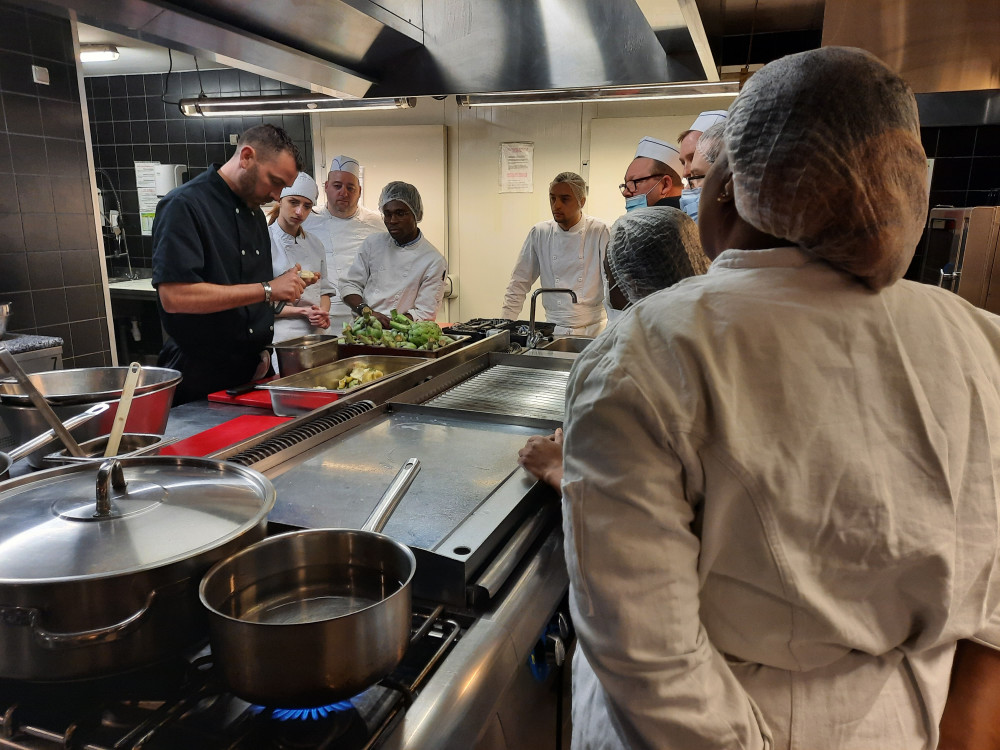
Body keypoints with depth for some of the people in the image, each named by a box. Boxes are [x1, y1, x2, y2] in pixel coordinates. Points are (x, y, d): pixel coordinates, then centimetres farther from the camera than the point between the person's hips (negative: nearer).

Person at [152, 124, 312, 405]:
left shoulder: (255, 213, 13)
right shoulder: (184, 206, -13)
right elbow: (174, 296, -25)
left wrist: (262, 351, 1)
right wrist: (267, 290, -22)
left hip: (250, 371, 7)